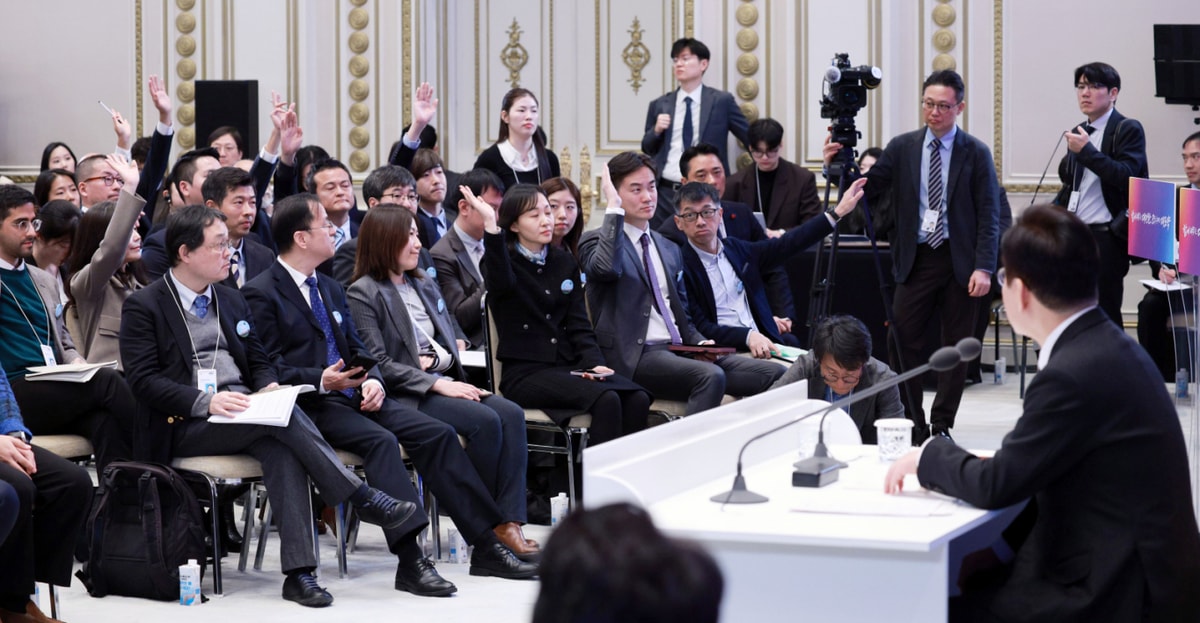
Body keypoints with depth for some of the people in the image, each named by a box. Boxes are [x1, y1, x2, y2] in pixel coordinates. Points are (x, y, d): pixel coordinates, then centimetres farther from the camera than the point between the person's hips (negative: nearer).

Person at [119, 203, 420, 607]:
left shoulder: (232, 301, 21)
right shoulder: (143, 307, 0)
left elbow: (258, 361, 24)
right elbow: (144, 380, -9)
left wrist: (268, 386, -1)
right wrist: (207, 402, -23)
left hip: (242, 414, 5)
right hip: (183, 427, -5)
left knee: (282, 447, -31)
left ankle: (298, 572, -40)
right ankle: (361, 498, -25)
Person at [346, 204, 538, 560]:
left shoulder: (425, 285, 20)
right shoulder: (363, 294, -3)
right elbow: (378, 364, -12)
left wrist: (436, 359, -4)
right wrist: (436, 384, -18)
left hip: (443, 383, 7)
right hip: (403, 397, -7)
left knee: (511, 414, -21)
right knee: (485, 420, -28)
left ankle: (509, 522, -29)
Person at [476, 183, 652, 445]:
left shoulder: (565, 263, 18)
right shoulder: (505, 261, 1)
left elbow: (579, 325, 12)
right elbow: (501, 284, -25)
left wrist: (593, 363, -7)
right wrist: (491, 226, -37)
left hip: (569, 366, 5)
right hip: (524, 374, -5)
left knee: (637, 398, -22)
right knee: (605, 399, -31)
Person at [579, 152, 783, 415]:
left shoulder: (669, 250, 25)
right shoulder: (595, 241, 3)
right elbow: (606, 268, -23)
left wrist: (700, 343, 5)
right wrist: (614, 208, -13)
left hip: (679, 350, 7)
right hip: (635, 355, -7)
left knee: (773, 374, -12)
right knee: (711, 376, -34)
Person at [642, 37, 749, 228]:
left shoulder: (722, 101, 2)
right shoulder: (659, 106, 10)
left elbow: (751, 138, 7)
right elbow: (647, 149, 16)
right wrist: (656, 130, -3)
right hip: (665, 192, 2)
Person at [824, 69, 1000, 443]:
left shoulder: (976, 153, 1)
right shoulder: (902, 148, 7)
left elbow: (989, 216, -2)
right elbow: (867, 190, 2)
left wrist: (984, 267, -11)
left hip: (960, 260, -1)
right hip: (917, 258, 1)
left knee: (956, 345, 4)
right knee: (901, 341, -7)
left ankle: (942, 426, 14)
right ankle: (911, 425, 3)